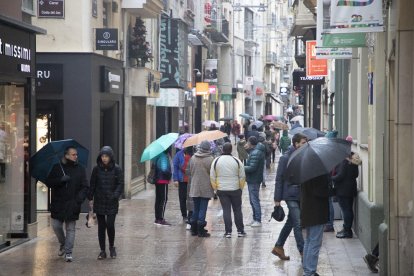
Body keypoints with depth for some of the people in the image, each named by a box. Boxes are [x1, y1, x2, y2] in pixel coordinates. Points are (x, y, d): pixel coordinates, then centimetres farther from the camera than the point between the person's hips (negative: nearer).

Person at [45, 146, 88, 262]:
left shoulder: (80, 170, 4)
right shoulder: (56, 168, 3)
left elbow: (84, 187, 2)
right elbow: (49, 182, -3)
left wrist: (79, 199, -14)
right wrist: (61, 180, -19)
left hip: (72, 205, 0)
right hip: (58, 204, 0)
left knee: (70, 229, 1)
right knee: (56, 226, 3)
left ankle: (68, 252, 6)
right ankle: (63, 244, 29)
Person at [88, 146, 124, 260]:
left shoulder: (117, 169, -3)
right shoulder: (97, 169, 3)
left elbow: (120, 184, -3)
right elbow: (92, 184, 8)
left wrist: (115, 196, -15)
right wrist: (90, 198, 4)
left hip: (112, 203, -2)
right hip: (99, 202, 2)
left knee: (110, 225, -9)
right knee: (101, 226, 4)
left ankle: (112, 247, 14)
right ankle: (102, 251, 12)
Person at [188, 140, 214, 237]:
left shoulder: (193, 158, 1)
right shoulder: (210, 159, -13)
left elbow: (190, 171, 9)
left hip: (194, 188, 4)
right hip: (206, 188, -4)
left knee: (196, 208, 15)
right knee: (203, 209, 0)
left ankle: (194, 229, 20)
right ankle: (201, 230, -1)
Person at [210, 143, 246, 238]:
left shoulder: (216, 161, -2)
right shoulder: (237, 161, -4)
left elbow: (212, 177, 1)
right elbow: (242, 177, -1)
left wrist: (215, 188, 11)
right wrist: (241, 188, 11)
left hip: (222, 190, 0)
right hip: (235, 190, 0)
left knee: (226, 210, 4)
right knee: (237, 210, 9)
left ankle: (228, 231, 1)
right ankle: (240, 231, 13)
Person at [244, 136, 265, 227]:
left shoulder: (255, 153, -21)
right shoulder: (259, 150, 13)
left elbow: (252, 168, -24)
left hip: (253, 180, -11)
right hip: (254, 179, 11)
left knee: (254, 200, -5)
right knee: (253, 200, 17)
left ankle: (258, 221, -1)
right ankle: (255, 219, 24)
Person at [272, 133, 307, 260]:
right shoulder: (286, 158, -9)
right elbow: (279, 179, -8)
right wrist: (277, 199, -9)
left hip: (302, 195, 7)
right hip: (291, 195, -7)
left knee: (291, 222, 15)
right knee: (298, 224, -9)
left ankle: (278, 247, 27)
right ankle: (303, 252, -7)